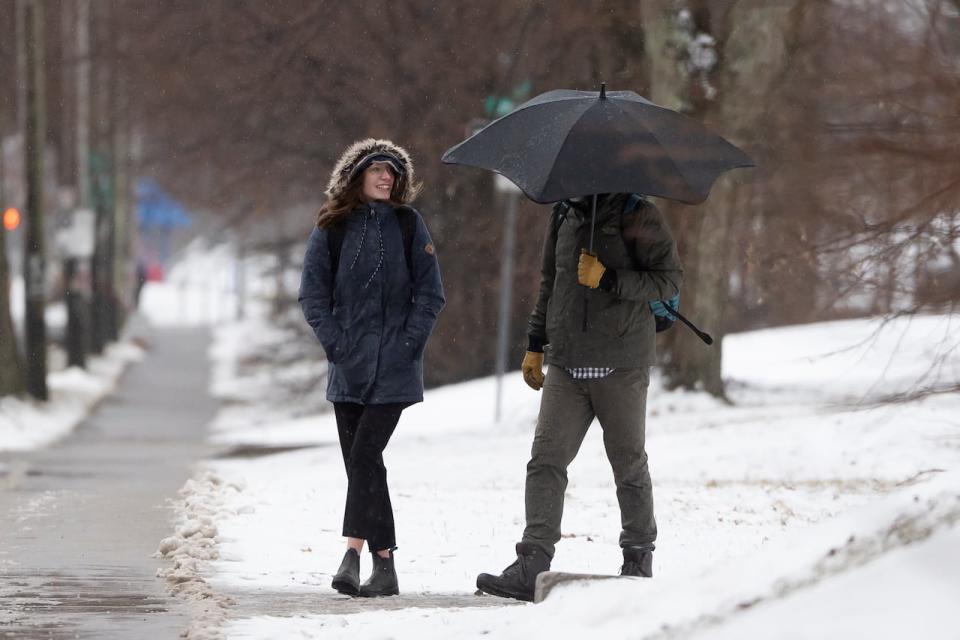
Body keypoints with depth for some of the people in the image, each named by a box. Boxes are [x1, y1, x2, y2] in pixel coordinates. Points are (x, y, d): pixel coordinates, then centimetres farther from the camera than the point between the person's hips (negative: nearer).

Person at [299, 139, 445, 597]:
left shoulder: (408, 224, 4)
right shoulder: (332, 227, 5)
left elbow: (430, 292, 5)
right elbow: (312, 292, 6)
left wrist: (409, 343, -5)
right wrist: (335, 343, -5)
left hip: (394, 368, -2)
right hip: (348, 366, 2)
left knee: (365, 456, -15)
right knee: (360, 462, 3)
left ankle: (352, 553, -20)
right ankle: (383, 564, 8)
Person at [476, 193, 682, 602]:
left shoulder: (637, 216, -5)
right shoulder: (563, 215, 13)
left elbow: (669, 280, -9)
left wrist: (609, 279, -19)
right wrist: (535, 345, 20)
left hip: (620, 368, -5)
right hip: (565, 365, 5)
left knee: (629, 465, 7)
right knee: (546, 459, -7)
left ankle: (639, 560, 22)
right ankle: (531, 570, -13)